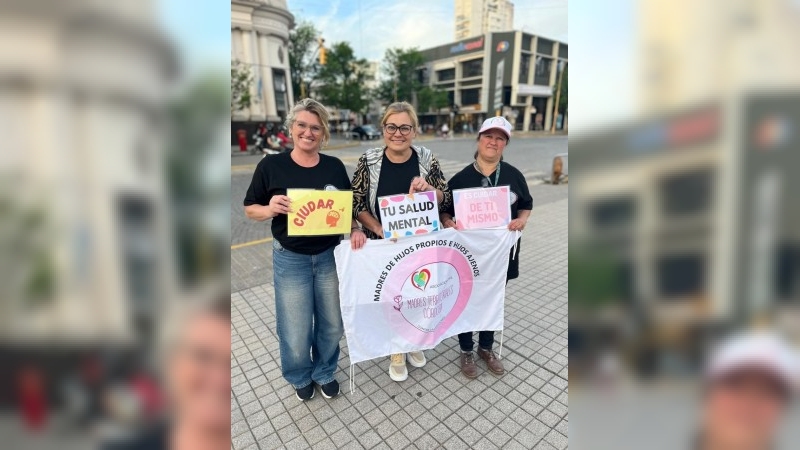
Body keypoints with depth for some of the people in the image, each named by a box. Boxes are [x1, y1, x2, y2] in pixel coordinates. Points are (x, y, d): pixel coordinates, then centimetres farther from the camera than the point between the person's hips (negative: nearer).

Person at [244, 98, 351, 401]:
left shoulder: (335, 166, 1)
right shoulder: (271, 165, -5)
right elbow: (250, 208, 2)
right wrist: (270, 209, -20)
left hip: (330, 257, 2)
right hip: (290, 260, -2)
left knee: (332, 324, 15)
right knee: (295, 331, 7)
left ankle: (324, 372, 44)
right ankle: (300, 377, 40)